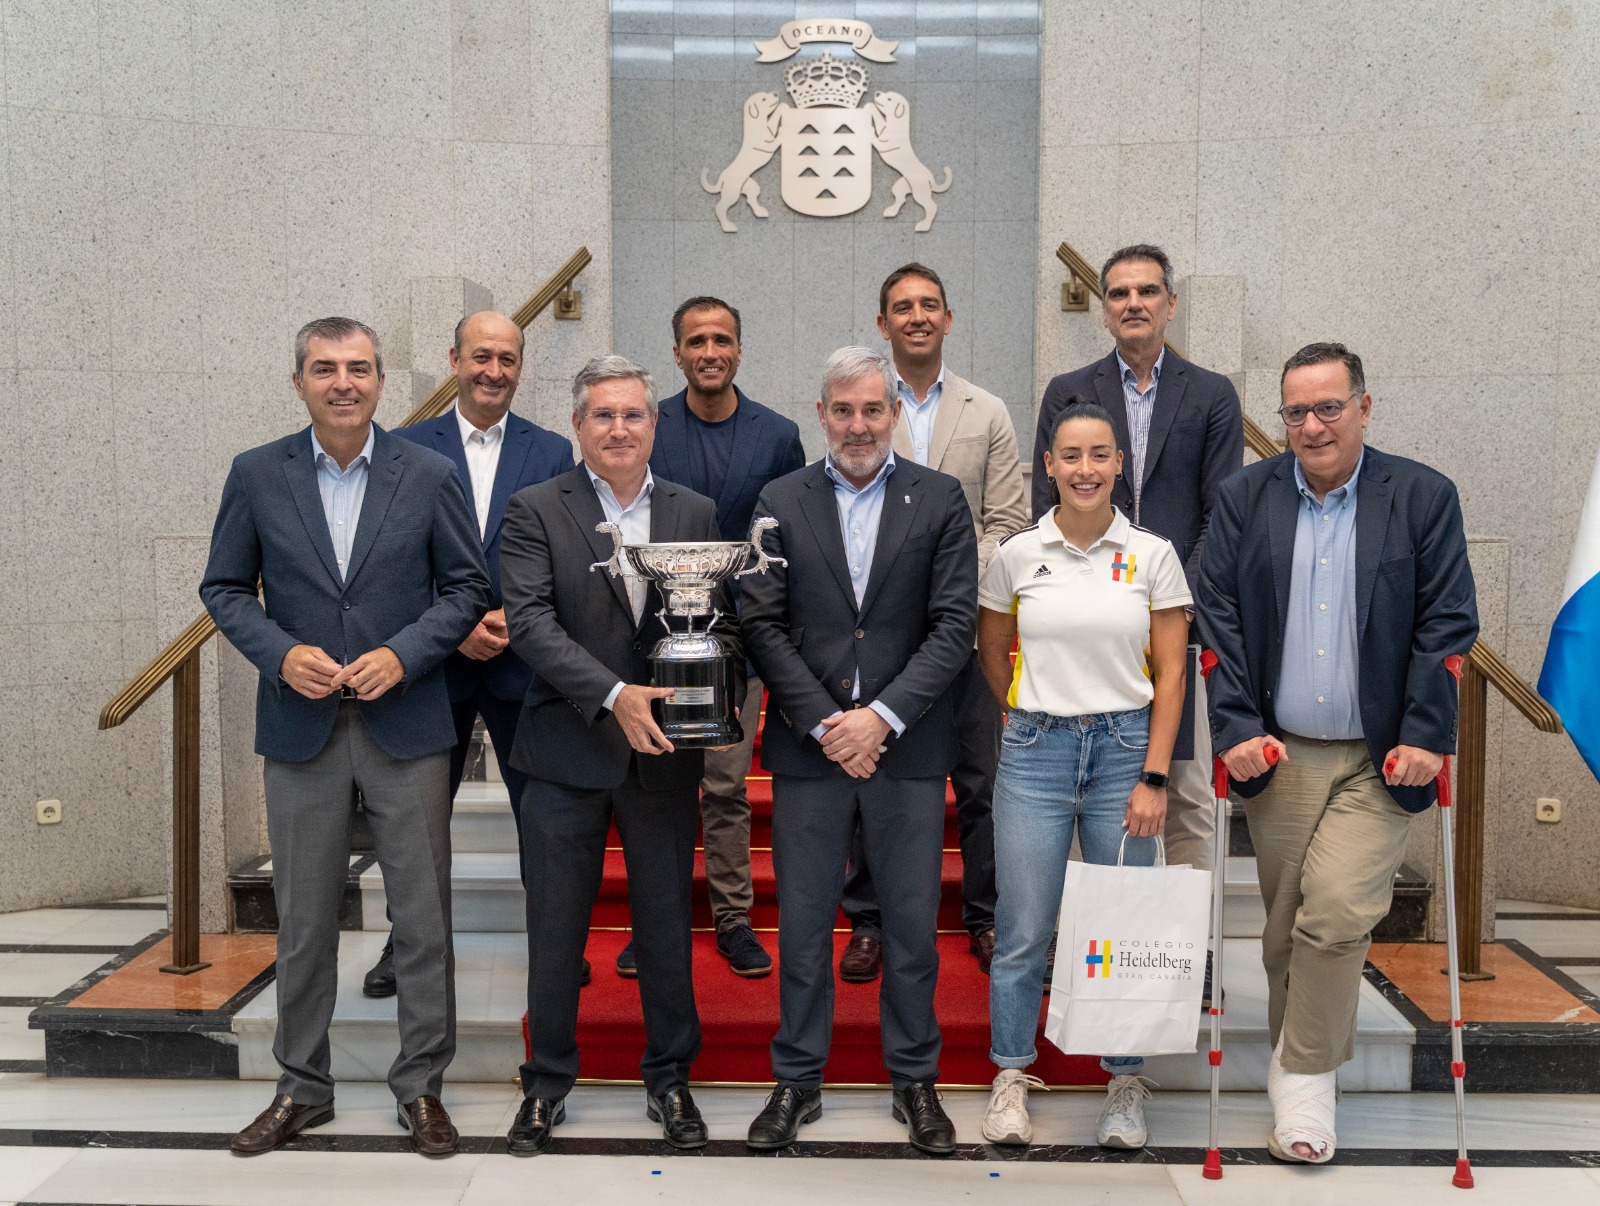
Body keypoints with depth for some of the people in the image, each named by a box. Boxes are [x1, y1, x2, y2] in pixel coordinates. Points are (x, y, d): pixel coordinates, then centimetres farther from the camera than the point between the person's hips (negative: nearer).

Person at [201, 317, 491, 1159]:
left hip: (406, 724, -1)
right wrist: (280, 654, -11)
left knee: (423, 915, 5)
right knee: (303, 920, 11)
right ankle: (302, 1088, 27)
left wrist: (404, 654, -12)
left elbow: (467, 585, 2)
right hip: (301, 727, 1)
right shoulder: (256, 475, 2)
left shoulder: (428, 475, -1)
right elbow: (224, 588, 6)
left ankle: (421, 1085, 20)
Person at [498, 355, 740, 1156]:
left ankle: (669, 1081, 30)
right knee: (555, 931, 9)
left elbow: (719, 621, 4)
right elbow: (530, 622, -14)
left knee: (667, 925, 13)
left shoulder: (695, 514, 6)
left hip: (662, 756, 2)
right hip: (567, 754, -2)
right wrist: (614, 694, -25)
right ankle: (547, 1083, 28)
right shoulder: (535, 511, -3)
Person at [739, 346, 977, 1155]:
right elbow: (763, 625, -1)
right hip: (807, 747, 1)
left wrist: (884, 715, -13)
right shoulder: (780, 503, 4)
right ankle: (797, 1080, 24)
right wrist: (824, 724, -10)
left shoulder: (940, 499, 2)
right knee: (803, 923, 9)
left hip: (907, 747, 0)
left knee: (913, 924, 8)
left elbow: (955, 624, -4)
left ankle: (915, 1080, 25)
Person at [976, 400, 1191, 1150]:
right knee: (1023, 928, 3)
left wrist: (1154, 777, -6)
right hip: (1035, 751, 0)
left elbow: (1170, 674, -1)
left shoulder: (1153, 555, 0)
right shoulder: (1017, 554, 2)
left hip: (1125, 748, 0)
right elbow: (992, 653, 15)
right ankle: (1011, 1076, 20)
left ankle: (1125, 1085, 22)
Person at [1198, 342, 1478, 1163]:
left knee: (1336, 910, -12)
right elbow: (1218, 620, 1)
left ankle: (1305, 1073, 6)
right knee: (1286, 927, 8)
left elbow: (1447, 624, -2)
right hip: (1278, 753, 2)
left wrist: (1424, 735, -8)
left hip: (1379, 756, -2)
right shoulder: (1244, 498, 4)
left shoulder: (1424, 496, 1)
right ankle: (1295, 1060, 29)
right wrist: (1236, 727, -7)